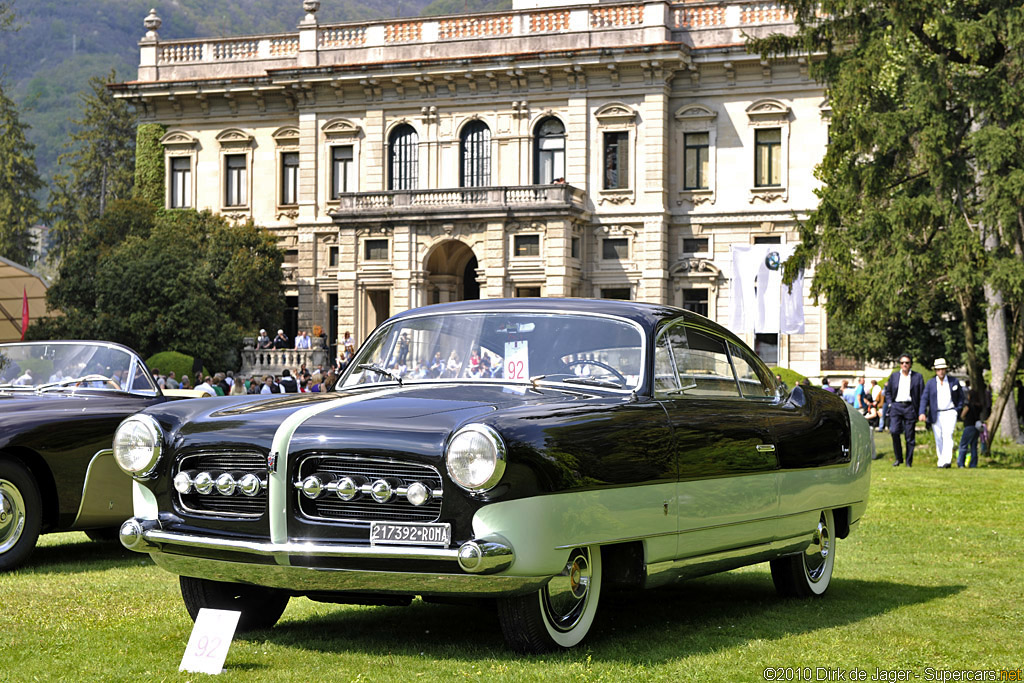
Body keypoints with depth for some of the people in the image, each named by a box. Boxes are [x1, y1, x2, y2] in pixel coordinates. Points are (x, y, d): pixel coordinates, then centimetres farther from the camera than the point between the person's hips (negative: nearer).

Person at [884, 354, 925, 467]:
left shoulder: (917, 376, 5)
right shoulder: (894, 376, 12)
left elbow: (922, 394, 5)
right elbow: (888, 391, 19)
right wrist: (889, 404, 3)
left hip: (910, 407, -1)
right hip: (896, 406, 1)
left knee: (909, 436, 0)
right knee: (894, 432, -15)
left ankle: (909, 461, 9)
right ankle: (898, 458, -1)